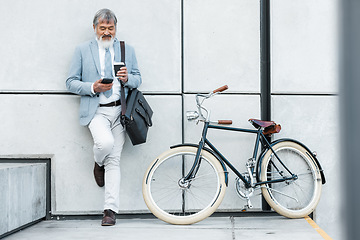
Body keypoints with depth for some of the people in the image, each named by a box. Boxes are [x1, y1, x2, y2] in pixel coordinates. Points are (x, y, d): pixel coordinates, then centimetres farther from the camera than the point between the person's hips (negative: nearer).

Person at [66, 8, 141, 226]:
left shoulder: (127, 50, 13)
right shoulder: (83, 50, 6)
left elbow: (138, 79, 16)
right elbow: (71, 82, 4)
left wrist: (127, 79, -8)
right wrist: (93, 87, -14)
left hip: (120, 110, 2)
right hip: (96, 110, -2)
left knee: (114, 159, 0)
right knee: (105, 143, -29)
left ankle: (111, 210, 5)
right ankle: (98, 163, 10)